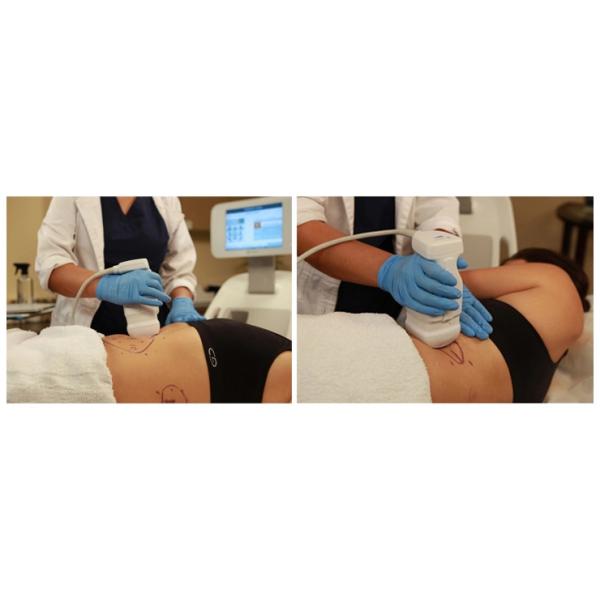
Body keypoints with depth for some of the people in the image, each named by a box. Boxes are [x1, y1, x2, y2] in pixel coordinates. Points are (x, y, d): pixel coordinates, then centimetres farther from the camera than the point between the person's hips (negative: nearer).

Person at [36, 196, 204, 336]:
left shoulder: (167, 198, 5)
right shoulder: (75, 198, -1)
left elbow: (179, 268, 2)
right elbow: (50, 263, -12)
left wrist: (182, 302, -18)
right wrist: (105, 285, -30)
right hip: (91, 328, -1)